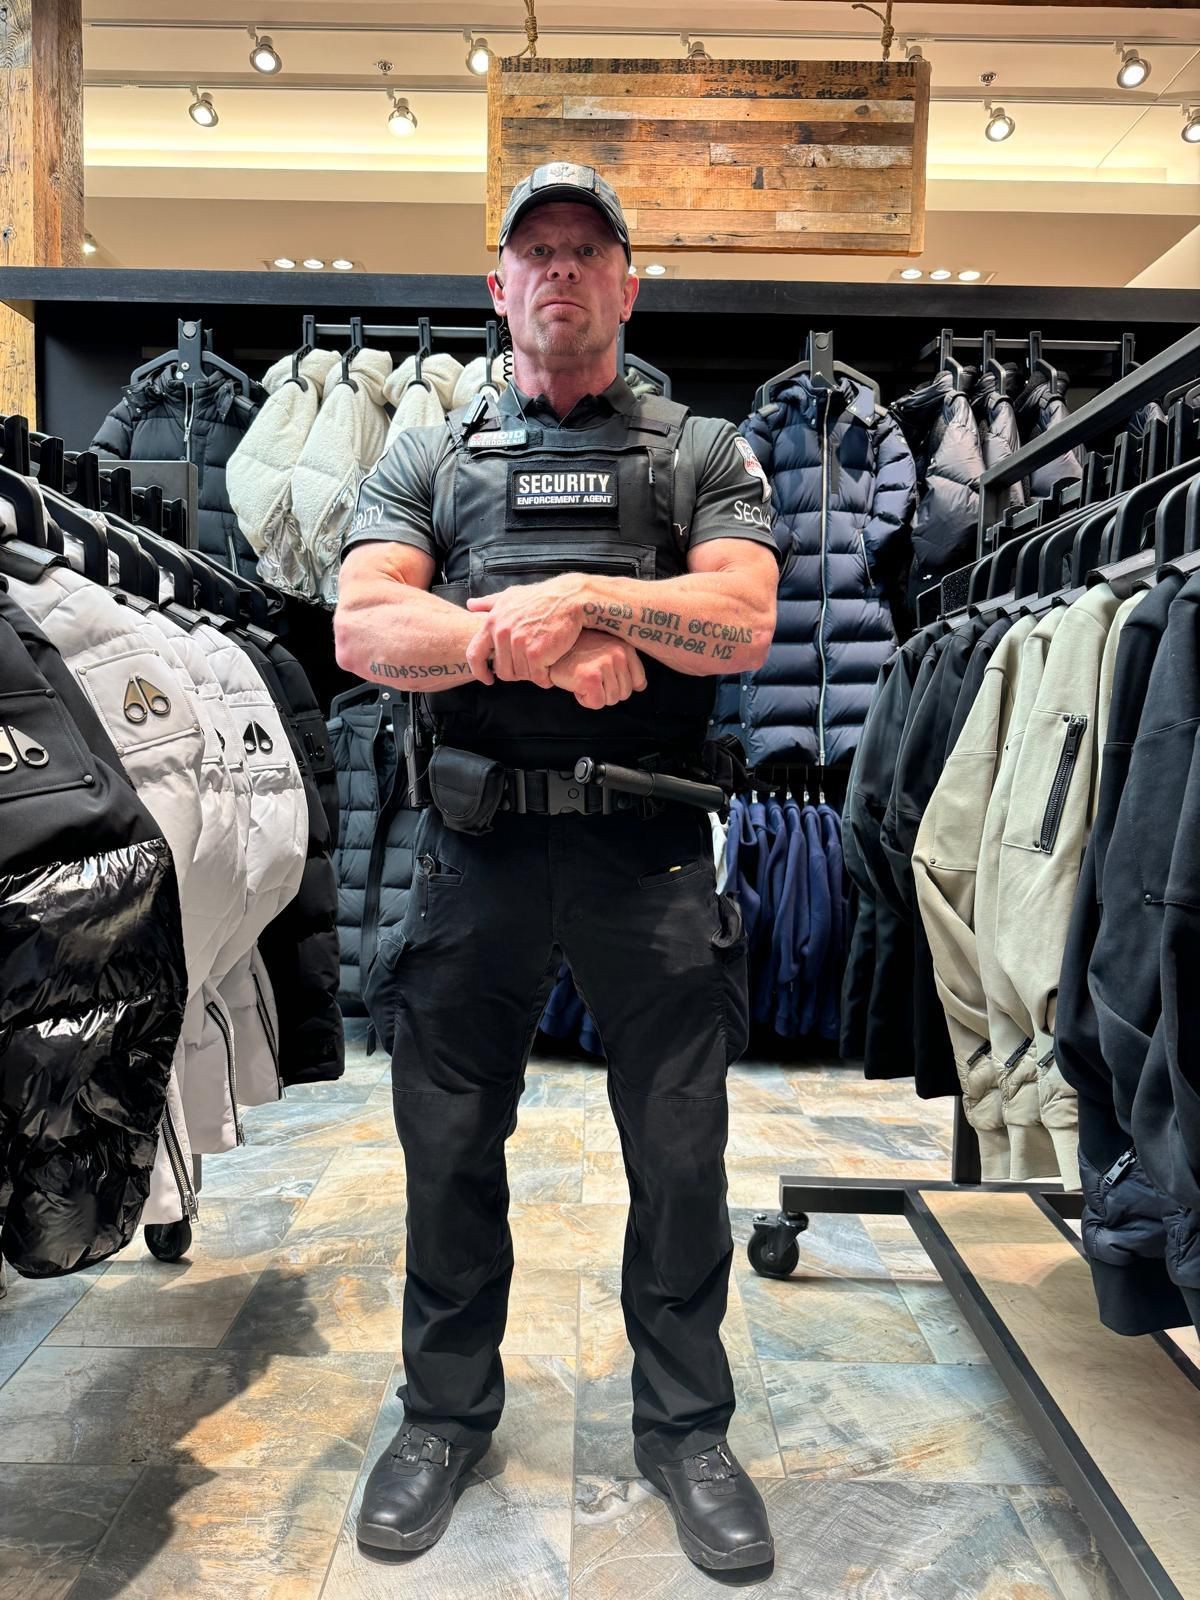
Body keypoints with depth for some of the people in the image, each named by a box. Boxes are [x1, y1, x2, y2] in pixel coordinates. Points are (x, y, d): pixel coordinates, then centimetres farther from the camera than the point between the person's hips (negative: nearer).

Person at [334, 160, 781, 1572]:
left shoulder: (704, 454, 12)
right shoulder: (429, 460, 13)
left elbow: (741, 622, -5)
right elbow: (363, 627, -4)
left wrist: (579, 594, -16)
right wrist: (540, 646, -14)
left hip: (652, 850, 0)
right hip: (478, 847, 1)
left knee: (682, 1158, 8)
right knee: (449, 1148, 12)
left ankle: (685, 1428, 31)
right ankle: (445, 1414, 35)